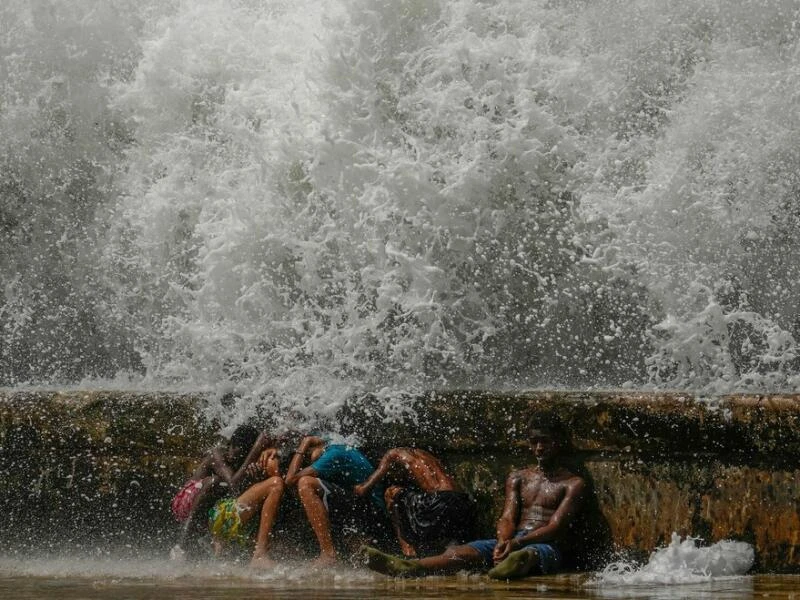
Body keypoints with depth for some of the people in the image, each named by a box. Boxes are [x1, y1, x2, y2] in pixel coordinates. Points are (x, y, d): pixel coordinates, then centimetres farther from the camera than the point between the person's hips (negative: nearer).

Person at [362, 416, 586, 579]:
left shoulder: (573, 484, 10)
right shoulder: (518, 479, 26)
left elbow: (555, 527, -5)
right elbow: (507, 518, 11)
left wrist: (518, 543, -22)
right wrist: (503, 541, -15)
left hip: (547, 546, -4)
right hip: (512, 542, 4)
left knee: (531, 553, -45)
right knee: (466, 551, -28)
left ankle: (519, 563, -84)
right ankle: (408, 568, -56)